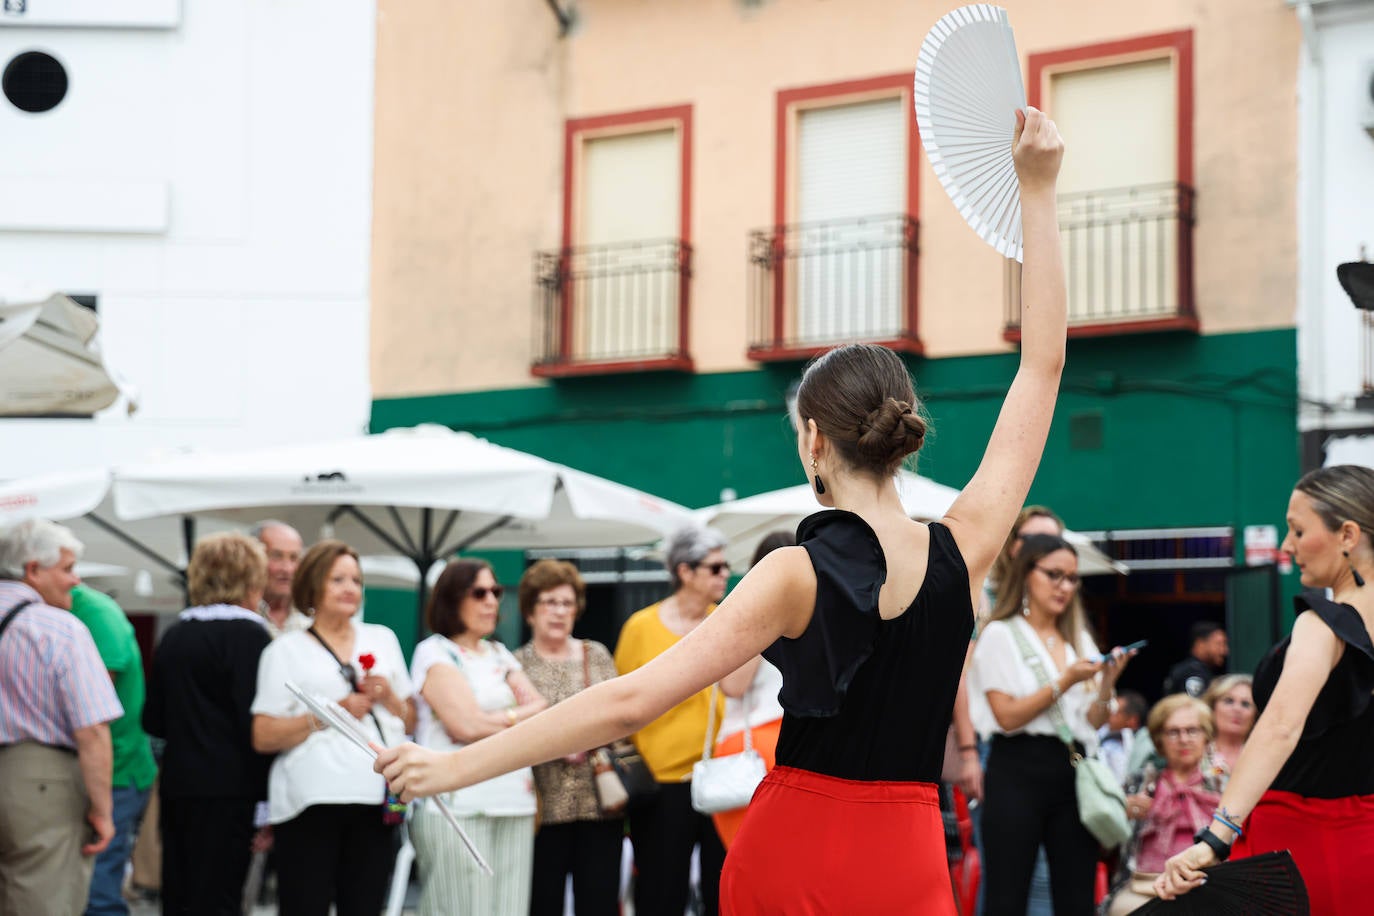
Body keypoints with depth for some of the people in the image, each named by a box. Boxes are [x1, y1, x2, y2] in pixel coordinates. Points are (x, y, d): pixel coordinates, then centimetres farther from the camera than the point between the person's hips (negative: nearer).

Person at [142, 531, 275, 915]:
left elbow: (153, 720, 15)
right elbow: (255, 723, -15)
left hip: (176, 786, 7)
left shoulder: (175, 634, 11)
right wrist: (268, 797, -12)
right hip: (228, 789, -7)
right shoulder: (248, 635, -10)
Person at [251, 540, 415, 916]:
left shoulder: (382, 640, 20)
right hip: (310, 801, -3)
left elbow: (411, 723, 22)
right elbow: (263, 737, -2)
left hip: (375, 800, 4)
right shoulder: (286, 651, 6)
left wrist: (388, 697, 1)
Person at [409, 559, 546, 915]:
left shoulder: (500, 655, 21)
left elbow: (542, 710, 10)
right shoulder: (435, 653, 0)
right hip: (457, 804, -6)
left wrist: (496, 720, -6)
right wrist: (520, 719, 3)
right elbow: (468, 725, -11)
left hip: (513, 803, 6)